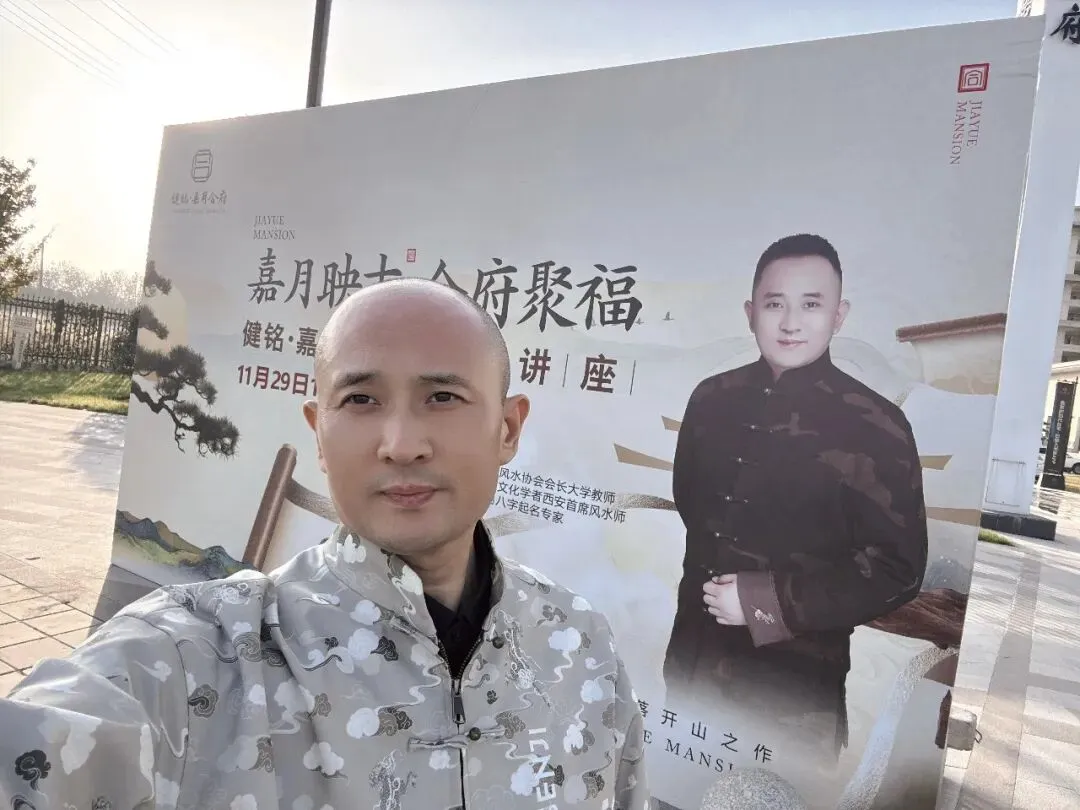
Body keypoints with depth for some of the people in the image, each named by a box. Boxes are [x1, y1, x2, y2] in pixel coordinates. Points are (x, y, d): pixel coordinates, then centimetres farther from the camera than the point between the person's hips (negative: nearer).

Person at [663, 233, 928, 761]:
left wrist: (764, 601, -20)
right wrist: (705, 579, 6)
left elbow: (897, 569, -14)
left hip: (794, 686, -4)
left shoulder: (876, 427, -14)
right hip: (691, 662, 5)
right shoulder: (712, 398, 0)